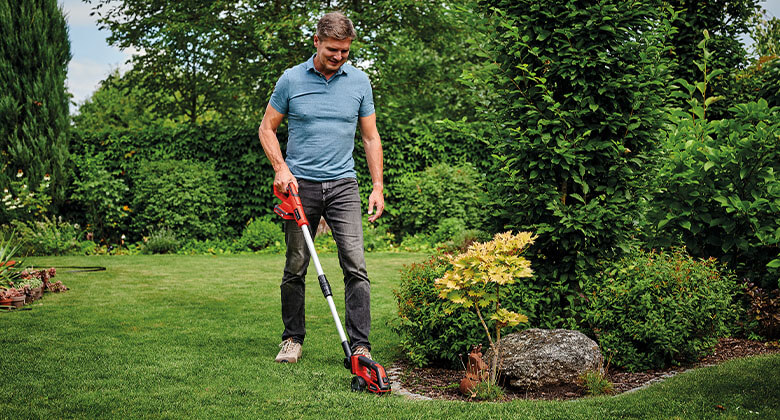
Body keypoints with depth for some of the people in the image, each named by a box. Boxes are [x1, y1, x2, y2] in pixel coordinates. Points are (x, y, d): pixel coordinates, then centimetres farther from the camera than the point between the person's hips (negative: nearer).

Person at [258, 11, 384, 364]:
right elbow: (267, 127, 6)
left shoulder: (360, 82, 5)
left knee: (355, 267, -8)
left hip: (343, 185, 1)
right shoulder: (291, 79, 0)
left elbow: (370, 137, 10)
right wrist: (281, 168, -9)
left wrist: (378, 186, 3)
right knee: (295, 267, 5)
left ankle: (360, 345, -5)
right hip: (300, 185, -1)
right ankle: (293, 338, 19)